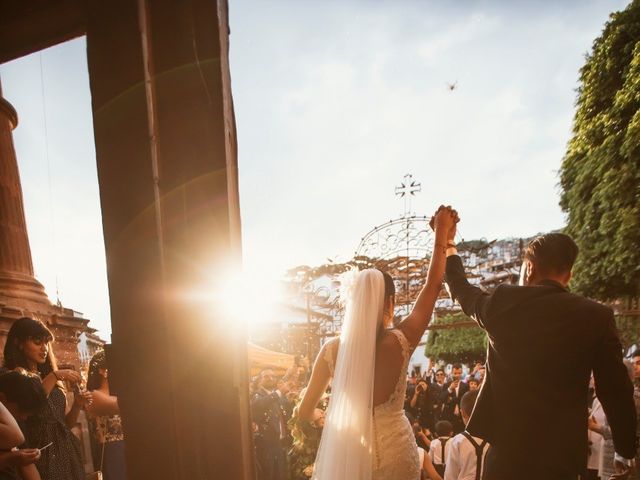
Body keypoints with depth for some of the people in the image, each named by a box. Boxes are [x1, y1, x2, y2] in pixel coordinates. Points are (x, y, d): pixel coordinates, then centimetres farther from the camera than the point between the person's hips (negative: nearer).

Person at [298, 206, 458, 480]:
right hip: (395, 453, 0)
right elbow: (433, 285, -3)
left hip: (346, 454, 0)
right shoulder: (401, 342, -14)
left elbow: (304, 413, 0)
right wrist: (442, 230, 5)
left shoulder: (331, 350, -10)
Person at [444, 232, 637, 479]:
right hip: (562, 451, 1)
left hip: (507, 446, 0)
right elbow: (616, 390, -3)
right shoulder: (596, 316, -7)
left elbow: (463, 292, 15)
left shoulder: (504, 303, -6)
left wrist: (449, 249, 33)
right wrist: (626, 451, 12)